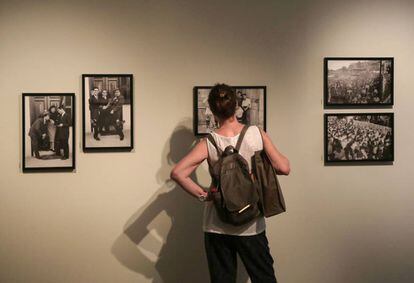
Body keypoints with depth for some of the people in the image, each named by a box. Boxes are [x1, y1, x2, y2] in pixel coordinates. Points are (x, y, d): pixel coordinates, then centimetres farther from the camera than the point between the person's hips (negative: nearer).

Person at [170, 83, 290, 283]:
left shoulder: (209, 143, -12)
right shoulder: (257, 134, -11)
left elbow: (177, 173, -22)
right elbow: (284, 168, -10)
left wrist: (203, 196, -12)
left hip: (218, 227, 0)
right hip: (252, 226, 0)